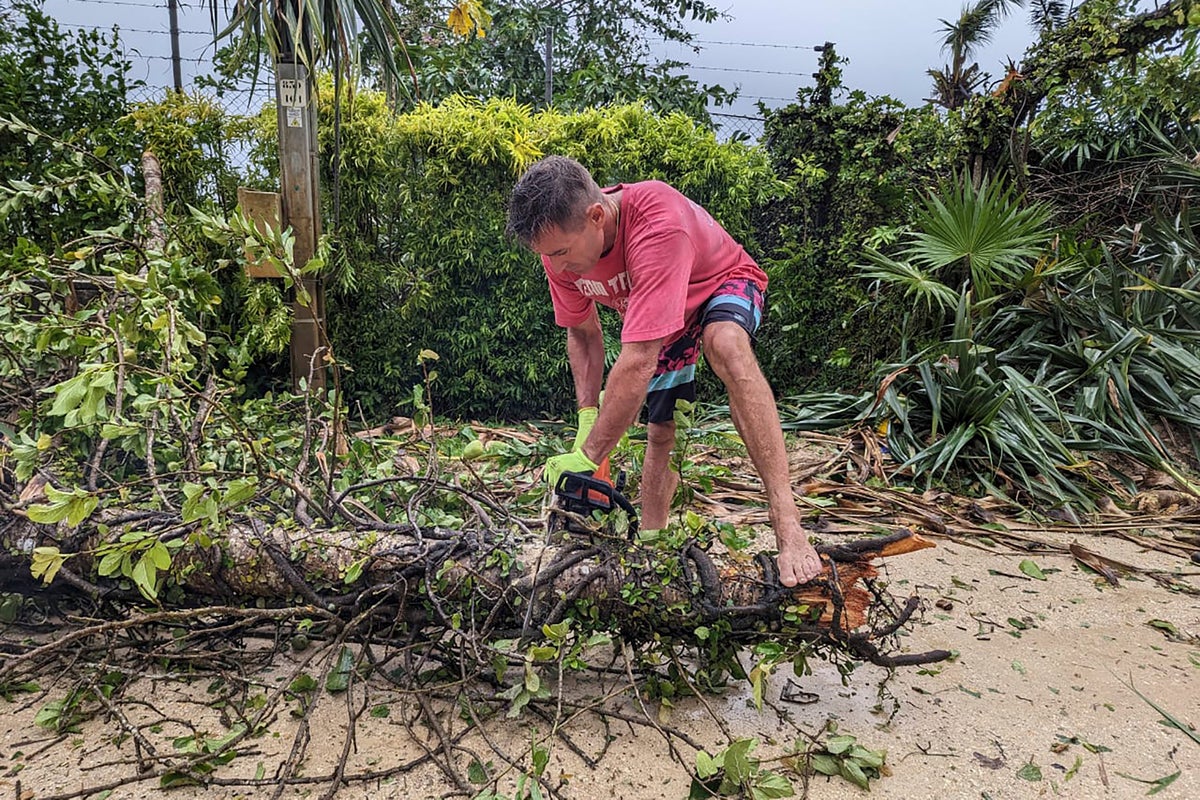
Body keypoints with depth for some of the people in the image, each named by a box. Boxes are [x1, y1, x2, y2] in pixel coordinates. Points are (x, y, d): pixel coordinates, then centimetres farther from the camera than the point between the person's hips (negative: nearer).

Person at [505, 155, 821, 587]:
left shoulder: (658, 220, -44)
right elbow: (582, 333, -5)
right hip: (654, 315, 6)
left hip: (722, 285, -6)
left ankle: (788, 525, -39)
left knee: (725, 344, -38)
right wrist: (588, 416, -17)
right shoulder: (559, 241, -22)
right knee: (660, 432, 3)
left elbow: (638, 361, -46)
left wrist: (588, 456, -40)